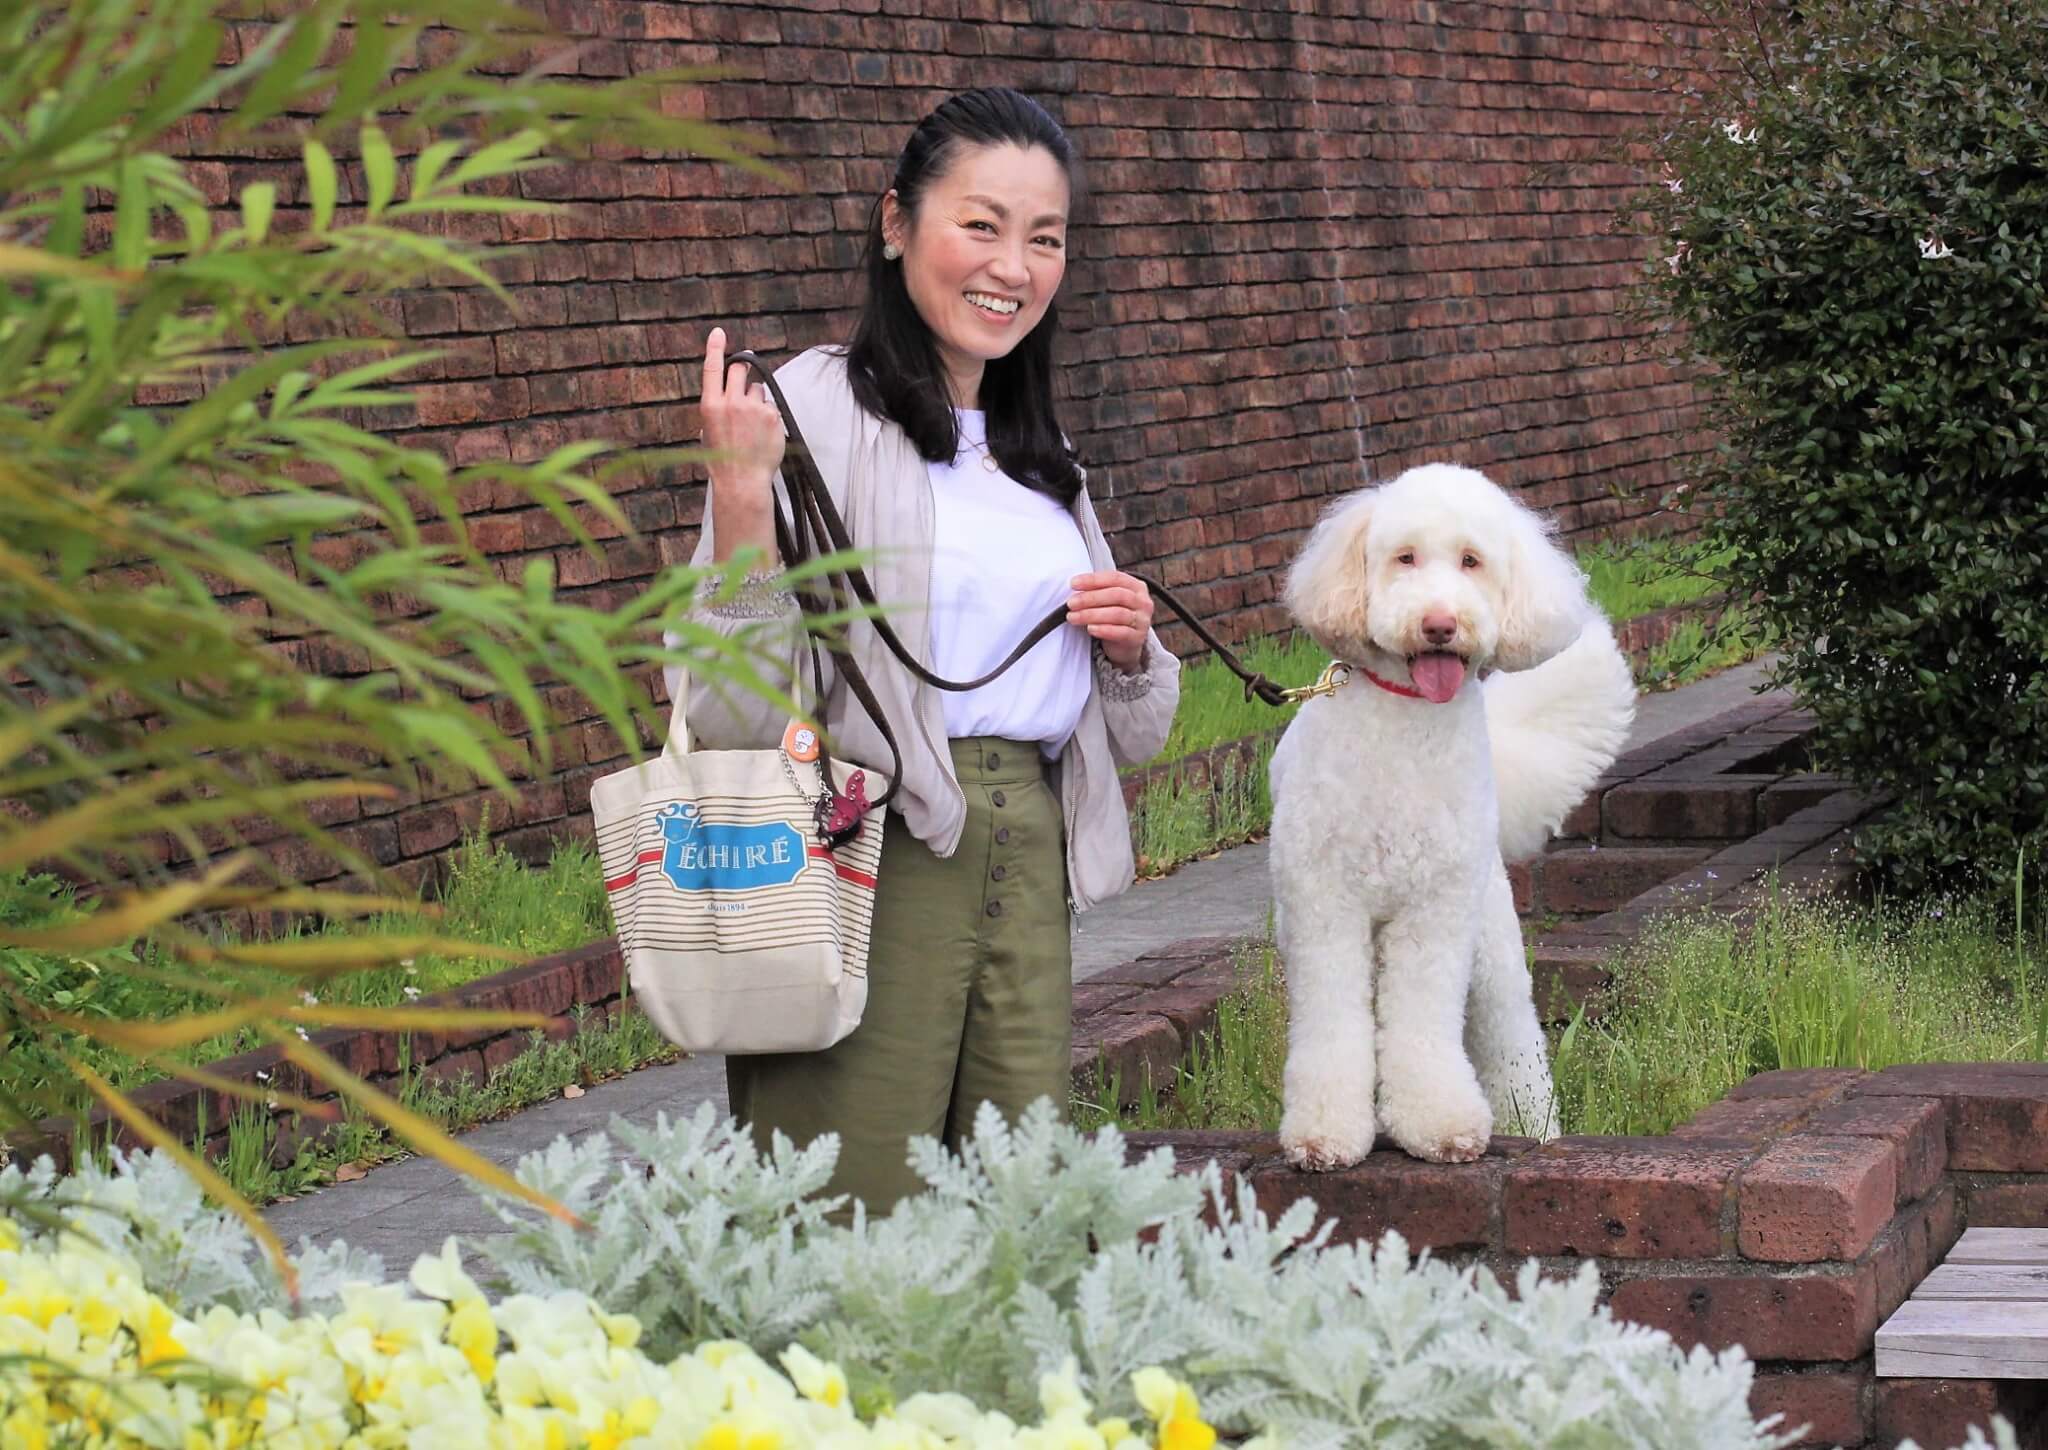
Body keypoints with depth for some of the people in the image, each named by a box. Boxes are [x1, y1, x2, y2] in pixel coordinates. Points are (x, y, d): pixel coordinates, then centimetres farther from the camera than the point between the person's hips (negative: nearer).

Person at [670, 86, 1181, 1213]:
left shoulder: (1040, 459, 18)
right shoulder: (819, 407, -6)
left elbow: (1130, 736, 25)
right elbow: (732, 717, -15)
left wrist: (1130, 652, 5)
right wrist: (741, 501, -25)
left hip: (1033, 867, 7)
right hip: (877, 864, -7)